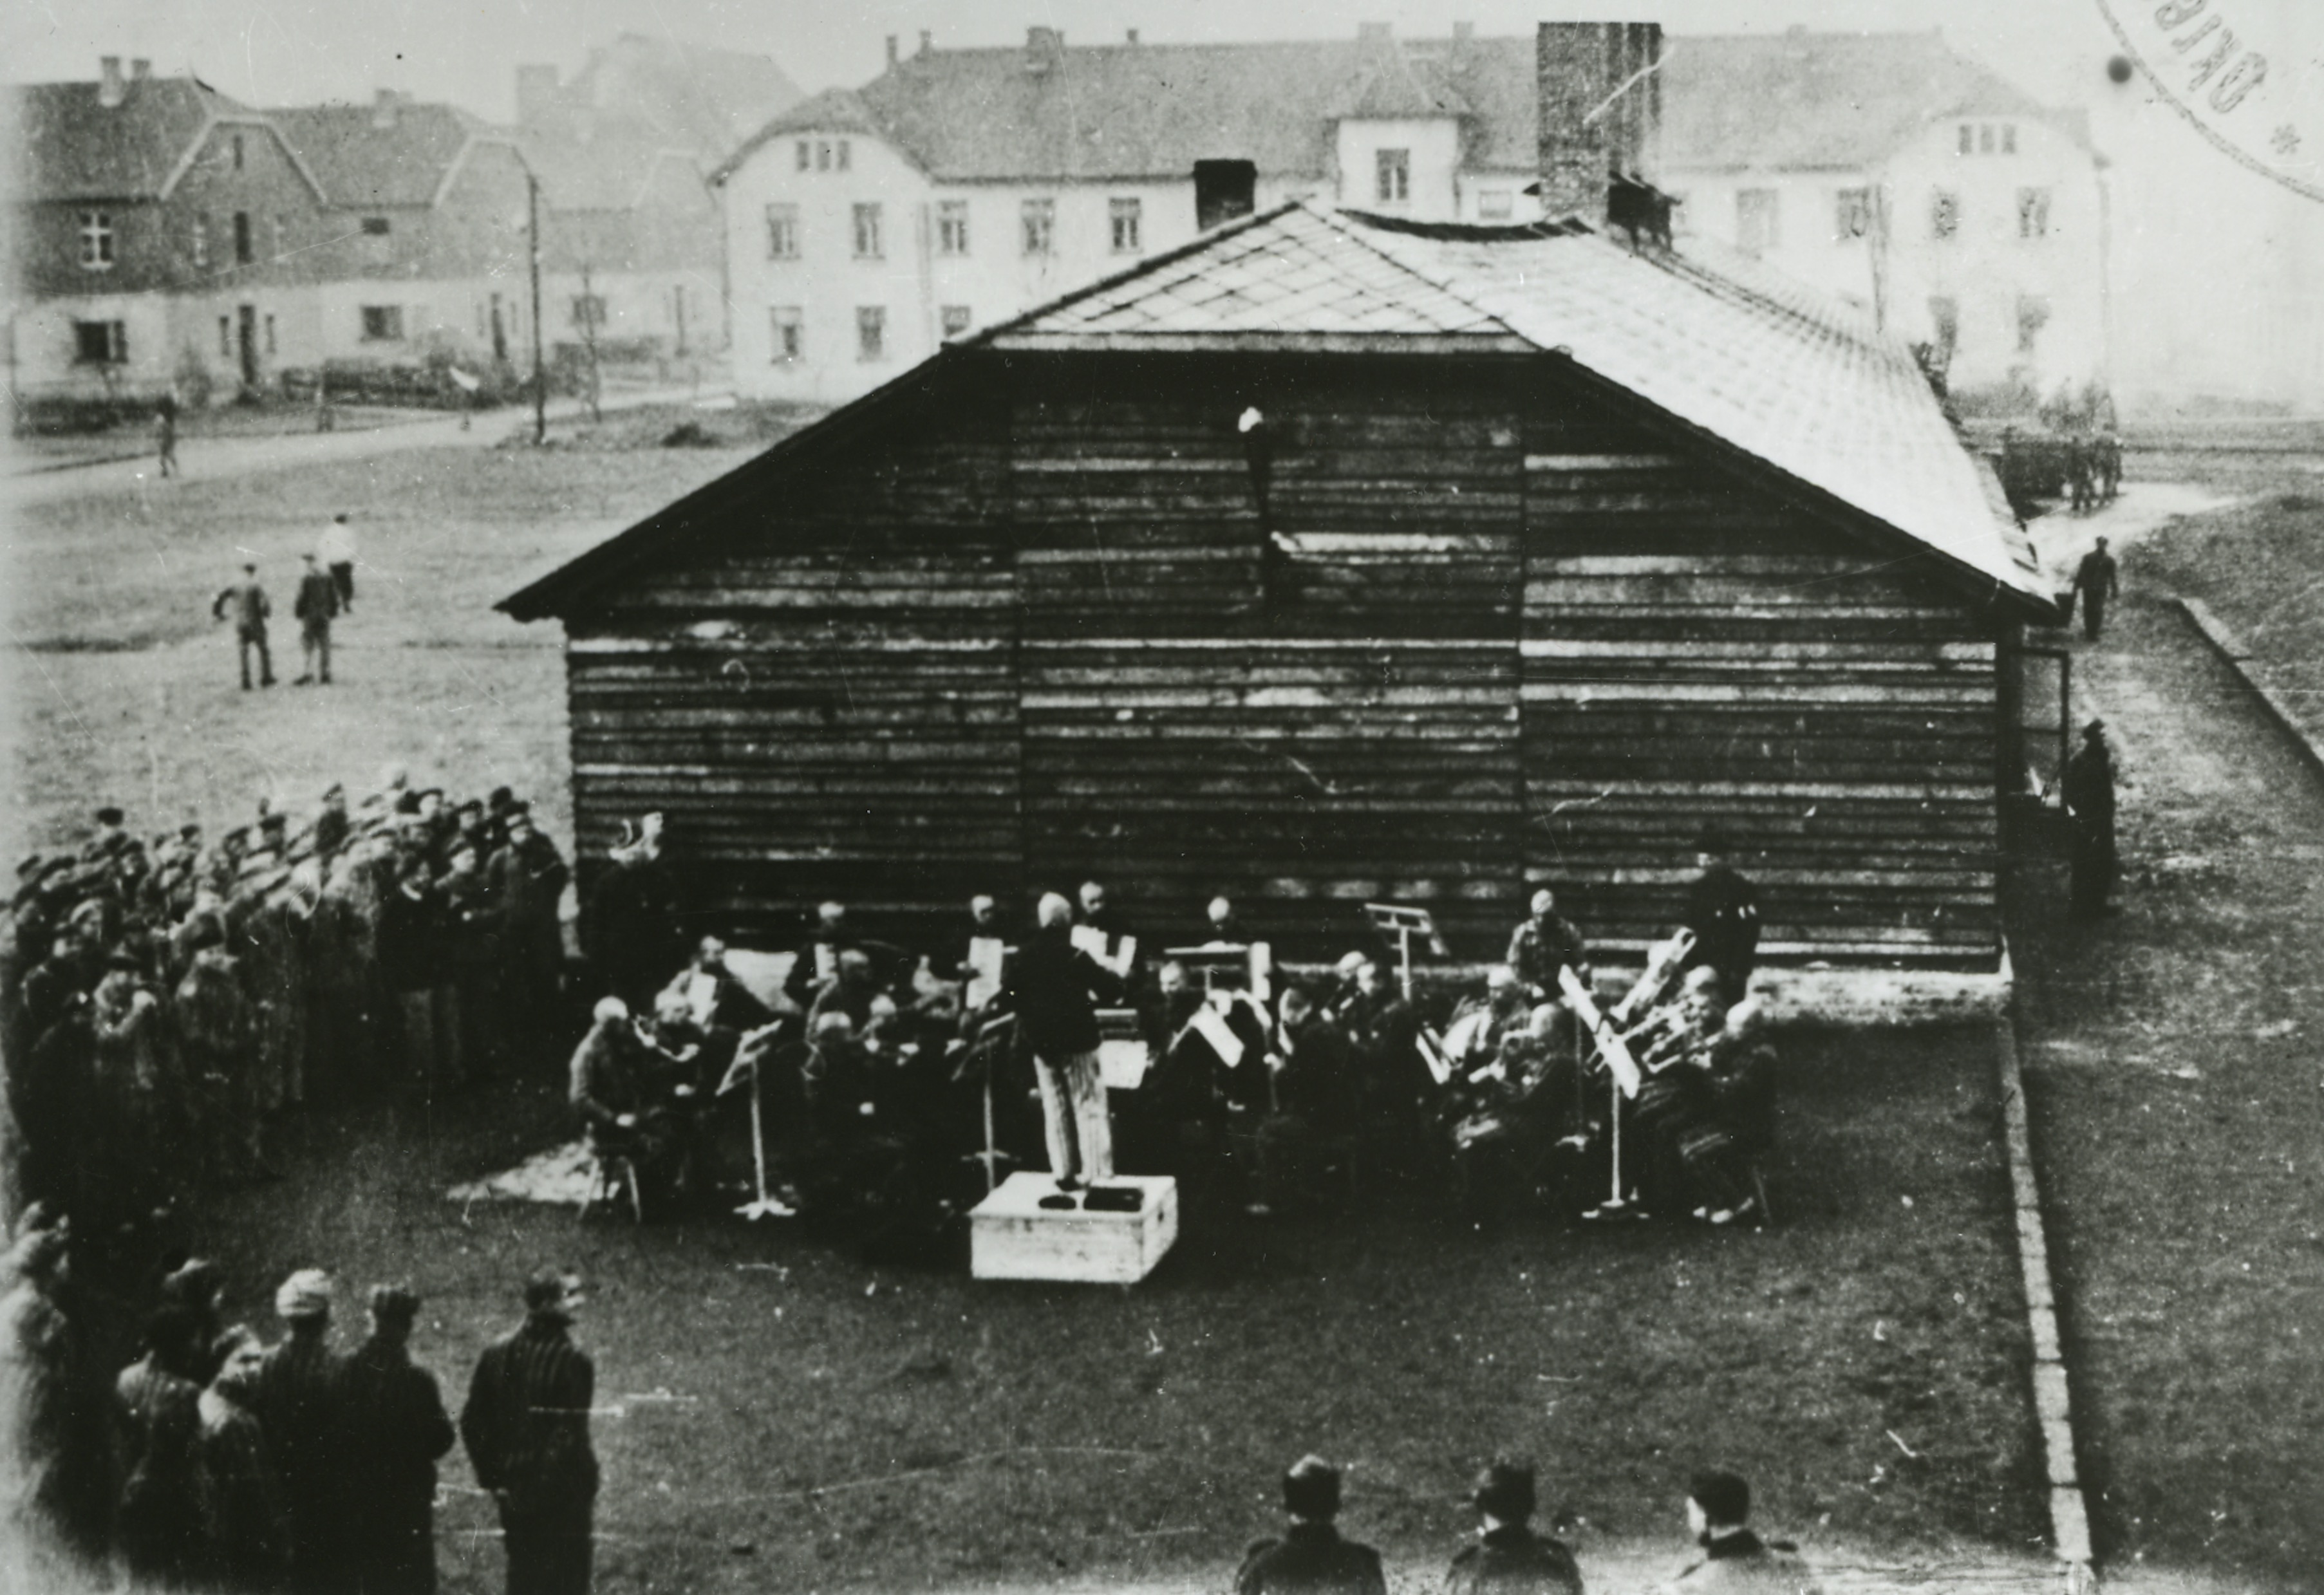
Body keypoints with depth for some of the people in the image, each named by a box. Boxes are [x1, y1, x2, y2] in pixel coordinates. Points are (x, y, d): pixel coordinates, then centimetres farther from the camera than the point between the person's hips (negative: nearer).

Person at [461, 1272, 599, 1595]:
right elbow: (571, 1435, -19)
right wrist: (586, 1488, -11)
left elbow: (472, 1422, 4)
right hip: (561, 1492, -5)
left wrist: (492, 1478, 8)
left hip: (513, 1489, 6)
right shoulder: (573, 1361, -16)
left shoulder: (496, 1354, 2)